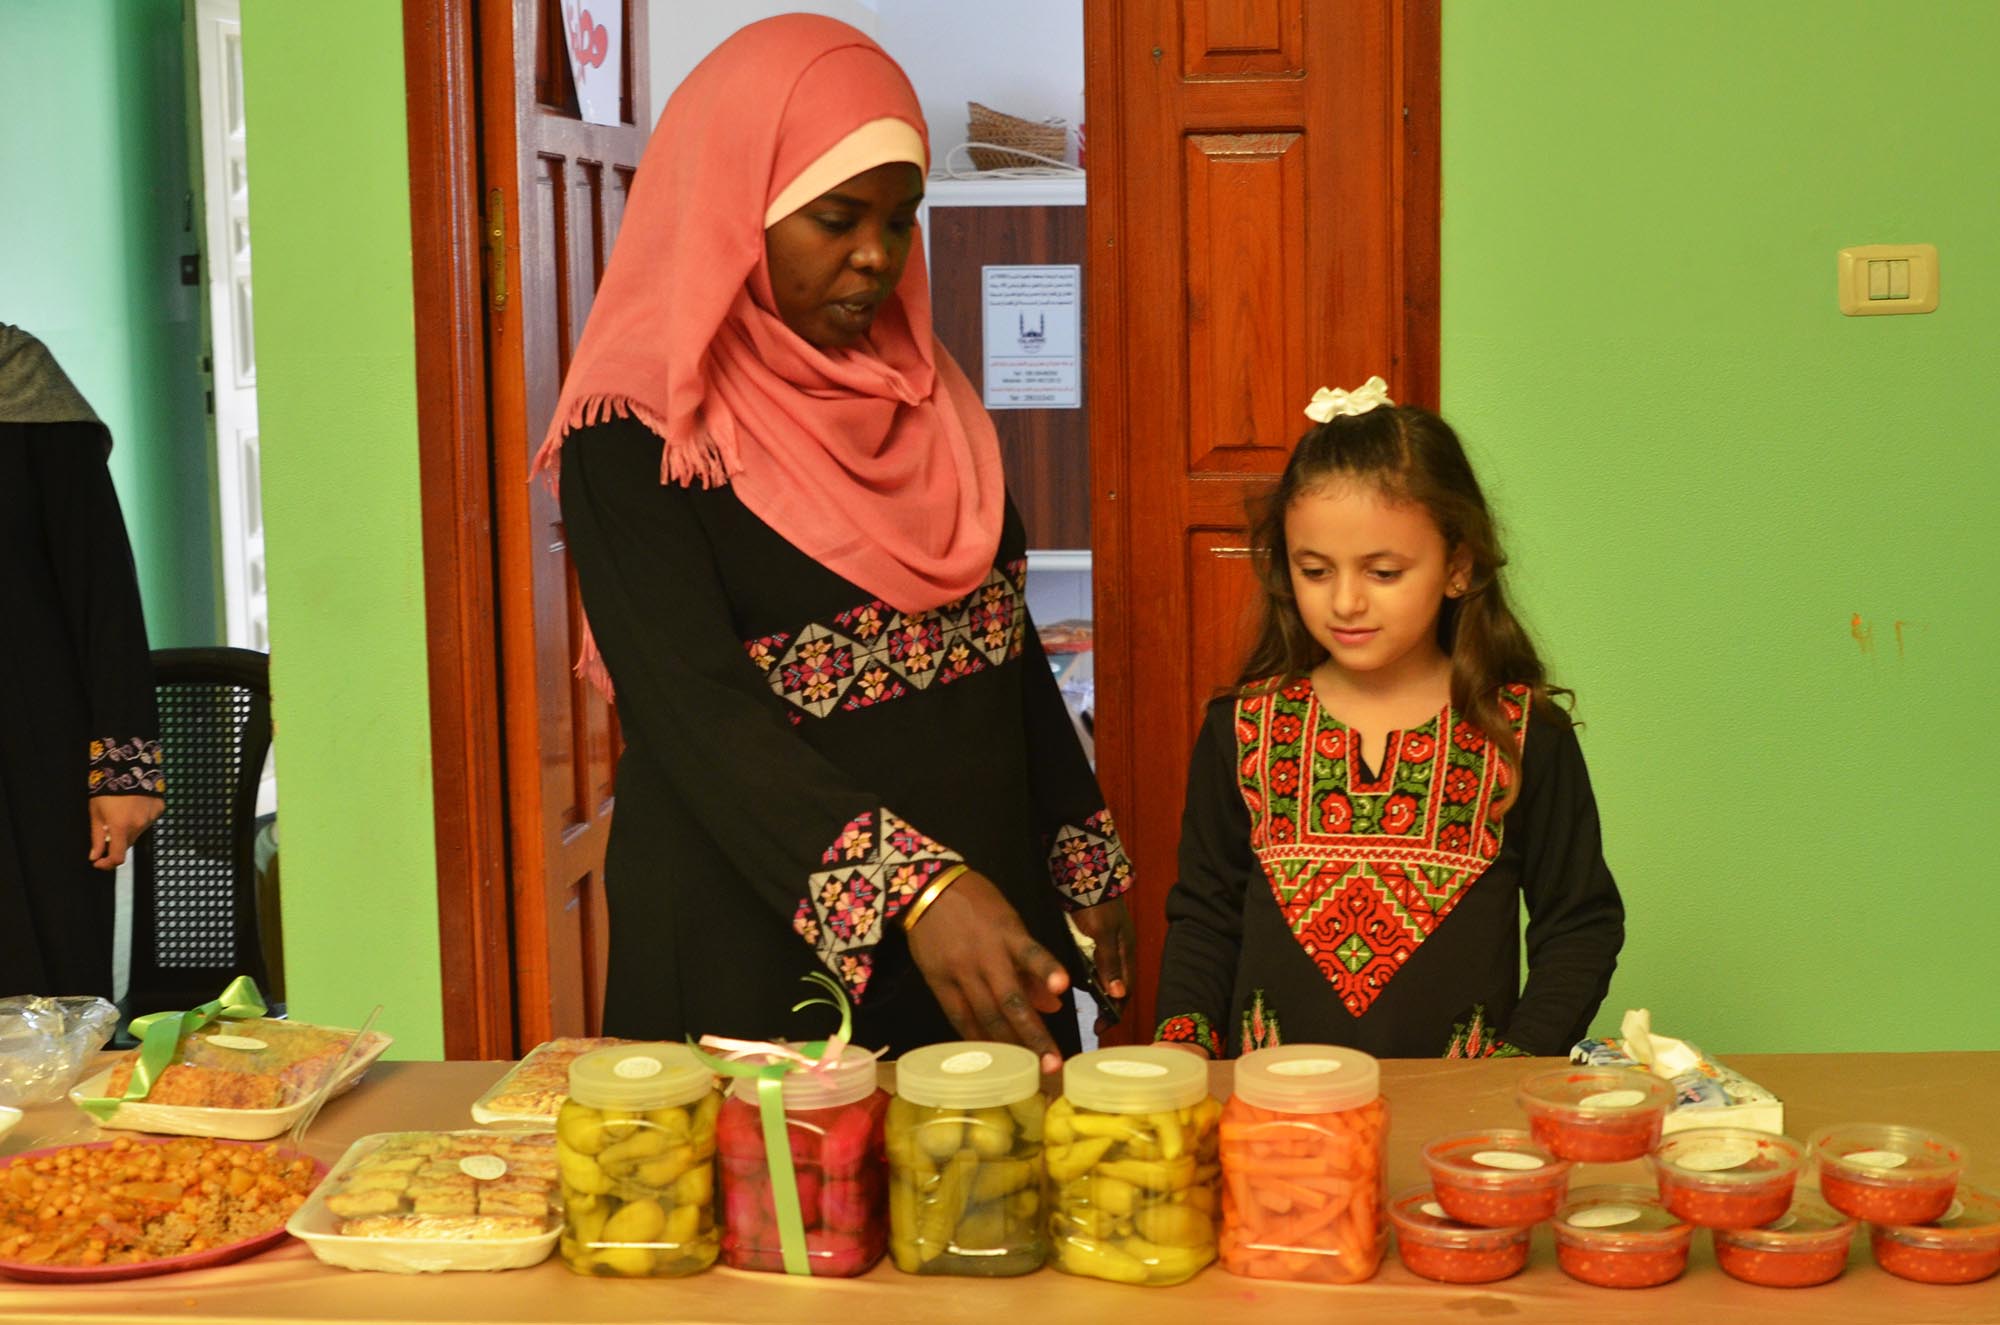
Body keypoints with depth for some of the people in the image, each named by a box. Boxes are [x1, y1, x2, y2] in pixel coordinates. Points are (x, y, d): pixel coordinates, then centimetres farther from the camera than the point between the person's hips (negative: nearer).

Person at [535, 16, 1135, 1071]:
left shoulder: (924, 394, 7)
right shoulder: (634, 439, -13)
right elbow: (696, 710, -24)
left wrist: (1082, 862, 12)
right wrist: (917, 889, -36)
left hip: (978, 910, 6)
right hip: (757, 955, -6)